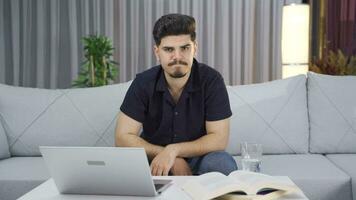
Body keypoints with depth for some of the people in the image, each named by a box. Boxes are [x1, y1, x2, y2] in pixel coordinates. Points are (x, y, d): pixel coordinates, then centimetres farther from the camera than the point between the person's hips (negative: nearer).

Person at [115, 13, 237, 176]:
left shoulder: (211, 80, -13)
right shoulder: (143, 83, -10)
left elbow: (219, 139, -14)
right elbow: (123, 138, -11)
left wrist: (174, 150, -27)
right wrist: (169, 158, -20)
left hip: (198, 158, 0)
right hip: (155, 158, 1)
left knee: (223, 164, -32)